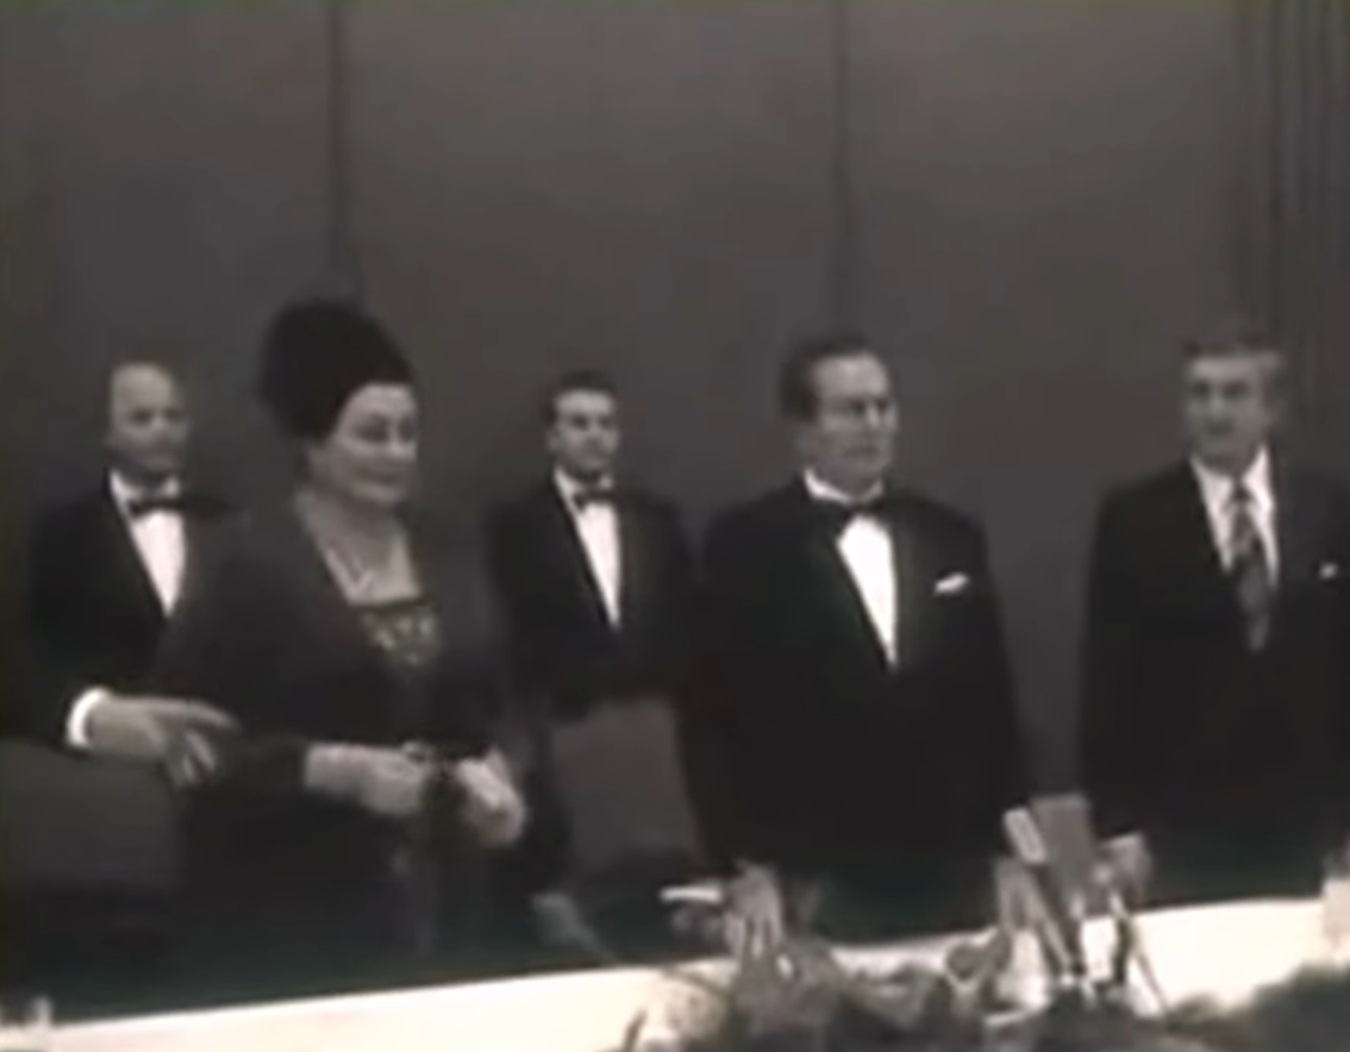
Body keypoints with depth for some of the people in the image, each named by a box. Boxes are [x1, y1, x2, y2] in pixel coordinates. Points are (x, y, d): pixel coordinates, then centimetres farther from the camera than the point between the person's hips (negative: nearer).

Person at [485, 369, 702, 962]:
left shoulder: (656, 518, 16)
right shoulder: (517, 525, 3)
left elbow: (687, 621, 13)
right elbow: (515, 636, -2)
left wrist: (670, 698, 3)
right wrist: (559, 702, -8)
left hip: (656, 726, 3)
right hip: (569, 732, -3)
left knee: (664, 879, -2)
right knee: (583, 887, -8)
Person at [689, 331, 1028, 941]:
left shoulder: (952, 538, 10)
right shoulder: (746, 545, -2)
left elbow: (992, 703, 13)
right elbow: (720, 719, -4)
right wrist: (750, 869, -10)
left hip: (954, 876, 4)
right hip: (818, 883, -3)